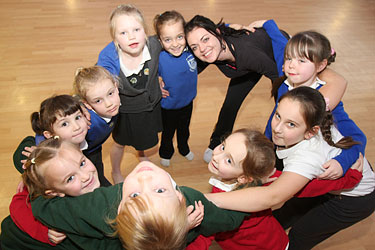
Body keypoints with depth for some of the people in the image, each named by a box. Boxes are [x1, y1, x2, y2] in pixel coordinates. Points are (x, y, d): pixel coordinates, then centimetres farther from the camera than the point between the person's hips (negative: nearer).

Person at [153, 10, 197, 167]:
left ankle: (184, 148, 62)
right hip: (168, 106, -3)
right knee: (168, 133, 26)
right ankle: (166, 153, 56)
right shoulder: (159, 59, -33)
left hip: (187, 102, 3)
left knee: (184, 129, 31)